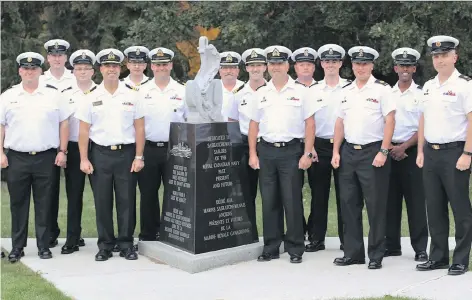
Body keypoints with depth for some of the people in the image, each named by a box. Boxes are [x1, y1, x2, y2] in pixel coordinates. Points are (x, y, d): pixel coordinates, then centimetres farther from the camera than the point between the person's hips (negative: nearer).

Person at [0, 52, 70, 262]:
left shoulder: (53, 95, 5)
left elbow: (63, 124, 6)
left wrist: (62, 152, 0)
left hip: (46, 158, -1)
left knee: (44, 205, 4)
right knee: (18, 204, 7)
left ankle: (44, 246, 14)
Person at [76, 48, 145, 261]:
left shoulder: (131, 95, 4)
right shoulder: (92, 98, 5)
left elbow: (139, 128, 3)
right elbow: (84, 131, 4)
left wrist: (139, 157, -3)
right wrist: (84, 159, -2)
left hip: (126, 153, 0)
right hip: (100, 154, 1)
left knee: (126, 201, 2)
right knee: (102, 202, 4)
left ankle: (126, 244, 12)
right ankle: (105, 245, 14)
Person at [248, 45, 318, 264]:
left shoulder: (299, 91, 2)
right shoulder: (261, 93, 11)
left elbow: (309, 124, 0)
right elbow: (254, 125, 12)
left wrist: (307, 153, -7)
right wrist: (252, 154, 5)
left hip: (291, 150, -3)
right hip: (266, 150, 3)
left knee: (292, 201, -1)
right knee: (269, 202, 7)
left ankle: (295, 249, 10)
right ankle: (270, 248, 16)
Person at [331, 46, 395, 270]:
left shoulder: (381, 89, -3)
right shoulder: (346, 91, 13)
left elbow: (390, 121, -8)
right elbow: (340, 122, 14)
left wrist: (383, 152, -15)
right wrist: (335, 151, 7)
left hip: (373, 153, -5)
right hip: (348, 152, 5)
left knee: (376, 206, 0)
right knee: (349, 204, 8)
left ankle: (376, 255, 10)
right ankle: (352, 253, 18)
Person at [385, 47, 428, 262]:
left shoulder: (421, 95, 1)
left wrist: (404, 147, -11)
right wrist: (389, 148, -3)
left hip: (412, 151, -3)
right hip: (389, 151, 3)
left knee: (416, 201, -2)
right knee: (390, 200, 6)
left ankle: (420, 248, 5)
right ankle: (392, 245, 16)